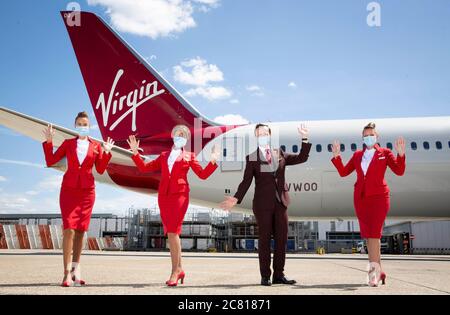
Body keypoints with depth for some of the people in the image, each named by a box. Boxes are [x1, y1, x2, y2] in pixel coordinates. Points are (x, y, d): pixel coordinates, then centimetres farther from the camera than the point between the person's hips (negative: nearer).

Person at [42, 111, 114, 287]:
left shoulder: (96, 146, 11)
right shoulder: (68, 143, 11)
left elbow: (100, 170, 4)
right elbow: (50, 161, 6)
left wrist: (107, 153, -4)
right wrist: (49, 142, 0)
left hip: (87, 190, 1)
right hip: (69, 189, -1)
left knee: (81, 230, 1)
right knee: (69, 228, -13)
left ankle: (75, 268, 11)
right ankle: (67, 273, -13)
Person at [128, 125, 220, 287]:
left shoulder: (189, 156, 13)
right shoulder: (164, 156, 20)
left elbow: (203, 174, 7)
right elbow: (144, 168, 17)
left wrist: (213, 161, -6)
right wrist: (135, 152, 11)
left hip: (180, 195, -4)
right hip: (164, 195, 4)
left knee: (173, 232, -13)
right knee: (171, 233, 5)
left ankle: (175, 271, -7)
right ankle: (179, 268, 16)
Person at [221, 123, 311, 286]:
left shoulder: (280, 155, 13)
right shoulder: (252, 158, 4)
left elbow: (302, 158, 10)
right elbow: (246, 181, -2)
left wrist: (305, 139, 0)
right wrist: (236, 198, -14)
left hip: (280, 202, 3)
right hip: (262, 203, -3)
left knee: (281, 238, 4)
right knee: (265, 239, 1)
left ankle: (279, 275, 13)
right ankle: (265, 276, 9)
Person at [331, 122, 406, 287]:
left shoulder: (385, 153, 6)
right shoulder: (357, 155, 16)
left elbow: (399, 171, -4)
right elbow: (343, 172, 12)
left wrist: (401, 154, -19)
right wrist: (336, 156, 0)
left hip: (378, 196, -4)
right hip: (360, 198, 4)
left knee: (374, 233, -13)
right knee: (368, 235, 4)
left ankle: (373, 271, -14)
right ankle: (379, 271, 13)